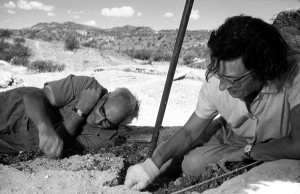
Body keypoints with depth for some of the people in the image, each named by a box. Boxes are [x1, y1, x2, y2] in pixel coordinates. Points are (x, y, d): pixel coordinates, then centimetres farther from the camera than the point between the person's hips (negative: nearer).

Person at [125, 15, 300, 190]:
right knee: (192, 163, -19)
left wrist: (246, 151, -29)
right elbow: (190, 132, -13)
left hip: (280, 152, -2)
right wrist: (153, 164, -24)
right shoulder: (216, 81, -25)